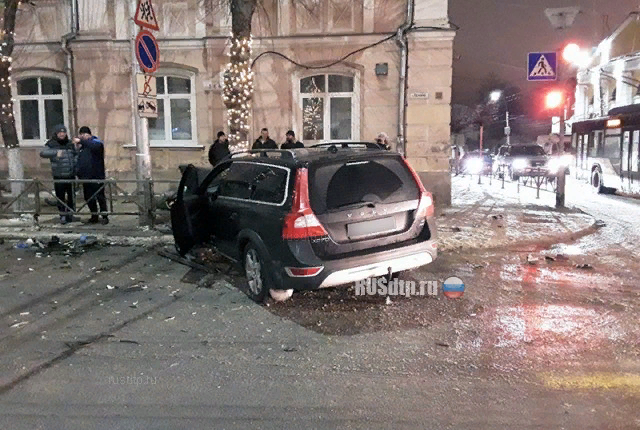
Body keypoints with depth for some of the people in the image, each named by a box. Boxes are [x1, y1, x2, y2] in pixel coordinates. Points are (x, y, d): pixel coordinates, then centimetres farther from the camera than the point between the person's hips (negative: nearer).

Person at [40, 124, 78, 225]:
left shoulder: (70, 144, 10)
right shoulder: (51, 144, -4)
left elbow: (76, 154, 24)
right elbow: (43, 153, -21)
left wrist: (75, 163, 5)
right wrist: (56, 152, -36)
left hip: (71, 175, 4)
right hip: (58, 176, -4)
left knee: (71, 196, 10)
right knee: (60, 197, -1)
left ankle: (70, 214, 24)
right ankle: (63, 215, 10)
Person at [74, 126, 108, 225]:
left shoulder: (96, 142, -4)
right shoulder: (82, 146, 16)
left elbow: (95, 146, -30)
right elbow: (79, 159, 23)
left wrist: (81, 141, -27)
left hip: (96, 176, -7)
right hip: (85, 177, 7)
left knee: (100, 196, -3)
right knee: (89, 198, 11)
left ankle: (105, 216, 6)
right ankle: (94, 216, 23)